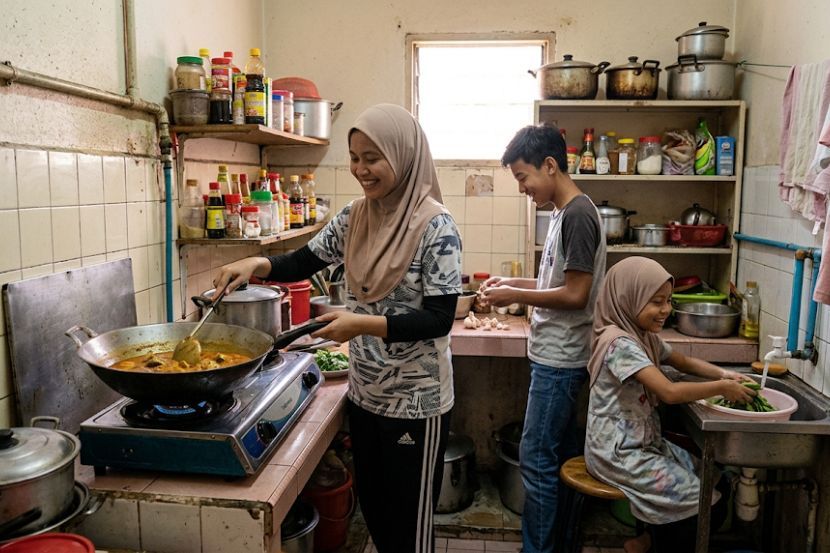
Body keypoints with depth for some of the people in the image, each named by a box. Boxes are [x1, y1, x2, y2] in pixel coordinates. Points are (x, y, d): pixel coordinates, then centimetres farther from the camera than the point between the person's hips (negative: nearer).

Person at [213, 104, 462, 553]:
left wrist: (364, 323, -29)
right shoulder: (354, 217, 1)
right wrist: (256, 265, -9)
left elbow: (439, 318, -20)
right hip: (365, 393, 6)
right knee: (372, 509, 22)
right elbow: (304, 262, 10)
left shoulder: (435, 225, -18)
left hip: (416, 400, -6)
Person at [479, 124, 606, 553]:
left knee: (537, 460, -2)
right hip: (557, 356, 10)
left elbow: (575, 295, -20)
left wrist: (515, 296, -13)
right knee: (563, 454, 18)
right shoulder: (563, 213, 12)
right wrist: (513, 282, 9)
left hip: (560, 360, -10)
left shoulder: (577, 215, -17)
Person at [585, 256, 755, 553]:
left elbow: (684, 362, 19)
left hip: (644, 443, 9)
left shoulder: (645, 337, 7)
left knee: (716, 483, 5)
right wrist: (722, 388, -17)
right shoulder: (619, 343, -24)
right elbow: (670, 392, -29)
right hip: (618, 453, -9)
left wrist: (723, 373, 1)